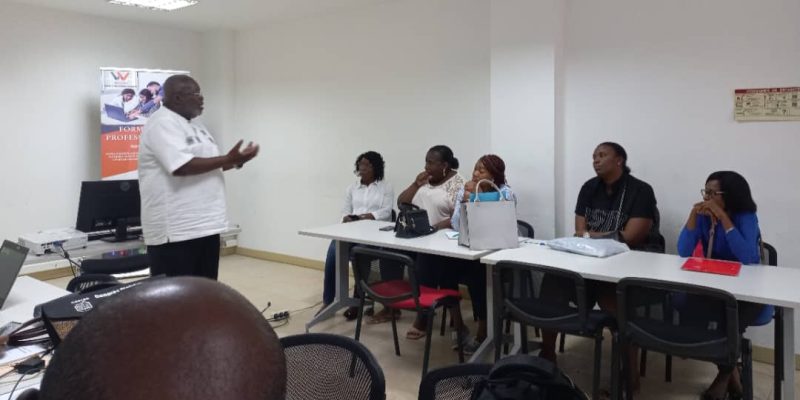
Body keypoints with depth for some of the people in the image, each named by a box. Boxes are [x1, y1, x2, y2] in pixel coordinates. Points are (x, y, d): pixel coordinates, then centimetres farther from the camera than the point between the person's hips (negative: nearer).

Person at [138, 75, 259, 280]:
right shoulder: (162, 124, -14)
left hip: (204, 224, 10)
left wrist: (233, 161, 5)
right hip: (175, 230, -10)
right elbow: (182, 167, -25)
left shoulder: (193, 124, 17)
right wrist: (227, 159, -19)